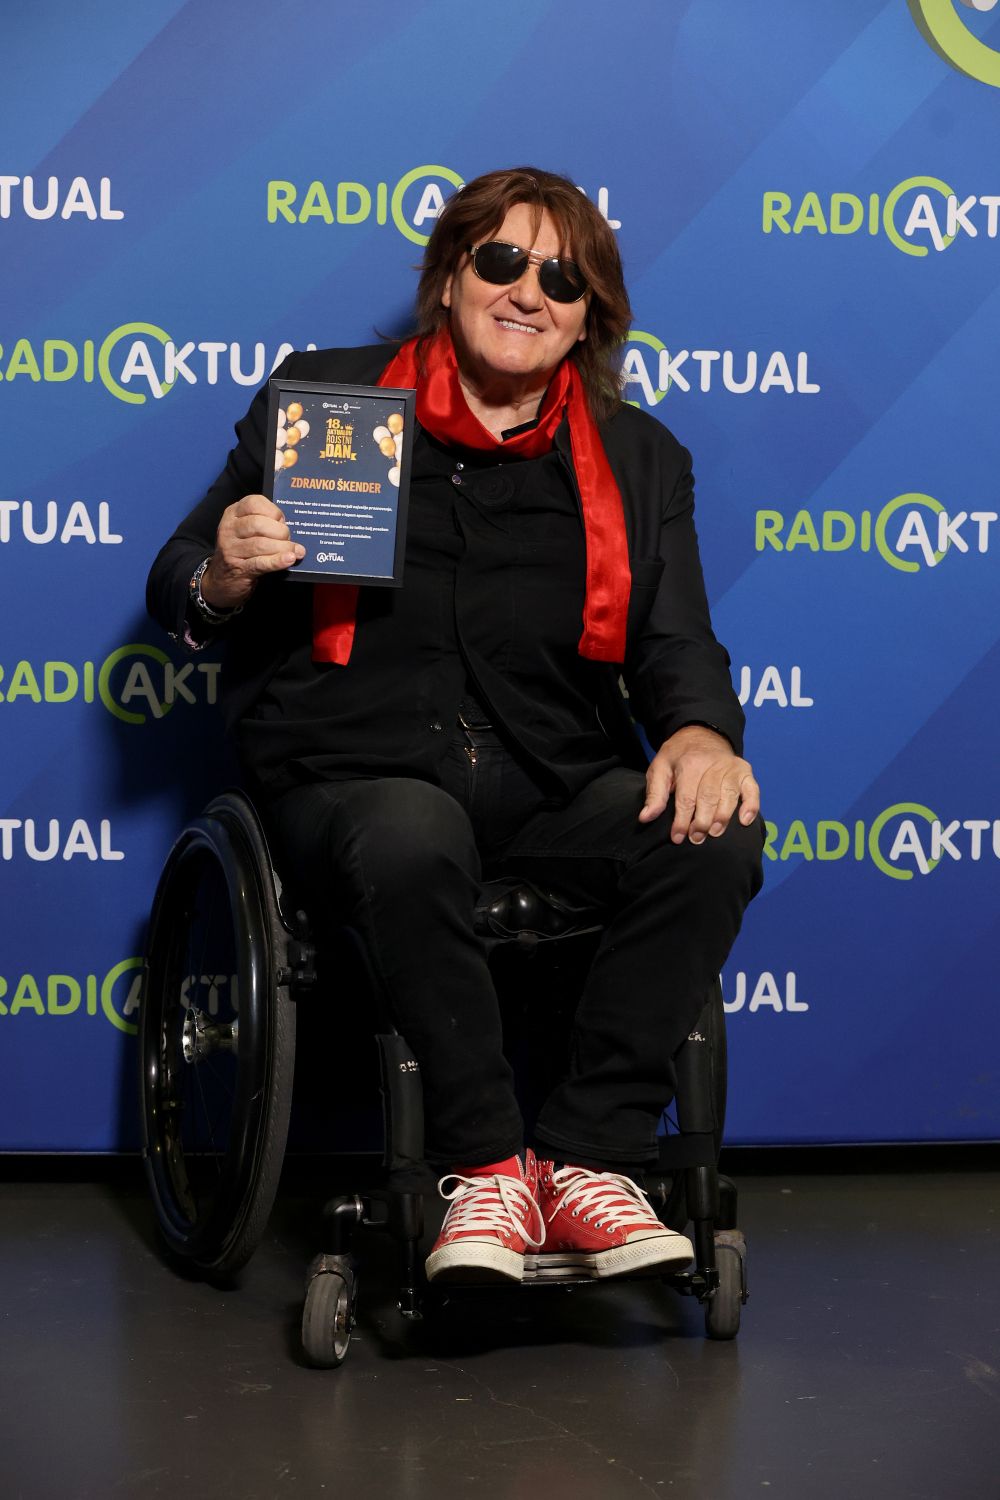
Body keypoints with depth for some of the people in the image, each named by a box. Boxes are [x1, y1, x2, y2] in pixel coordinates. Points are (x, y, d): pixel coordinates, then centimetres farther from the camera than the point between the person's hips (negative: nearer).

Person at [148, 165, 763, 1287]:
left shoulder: (637, 458, 16)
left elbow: (673, 640, 11)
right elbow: (178, 591, 10)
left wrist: (700, 732, -13)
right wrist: (221, 580, -16)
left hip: (556, 783, 3)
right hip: (355, 773, -3)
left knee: (717, 837, -26)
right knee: (412, 841, -38)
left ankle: (586, 1160, -18)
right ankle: (485, 1167, -22)